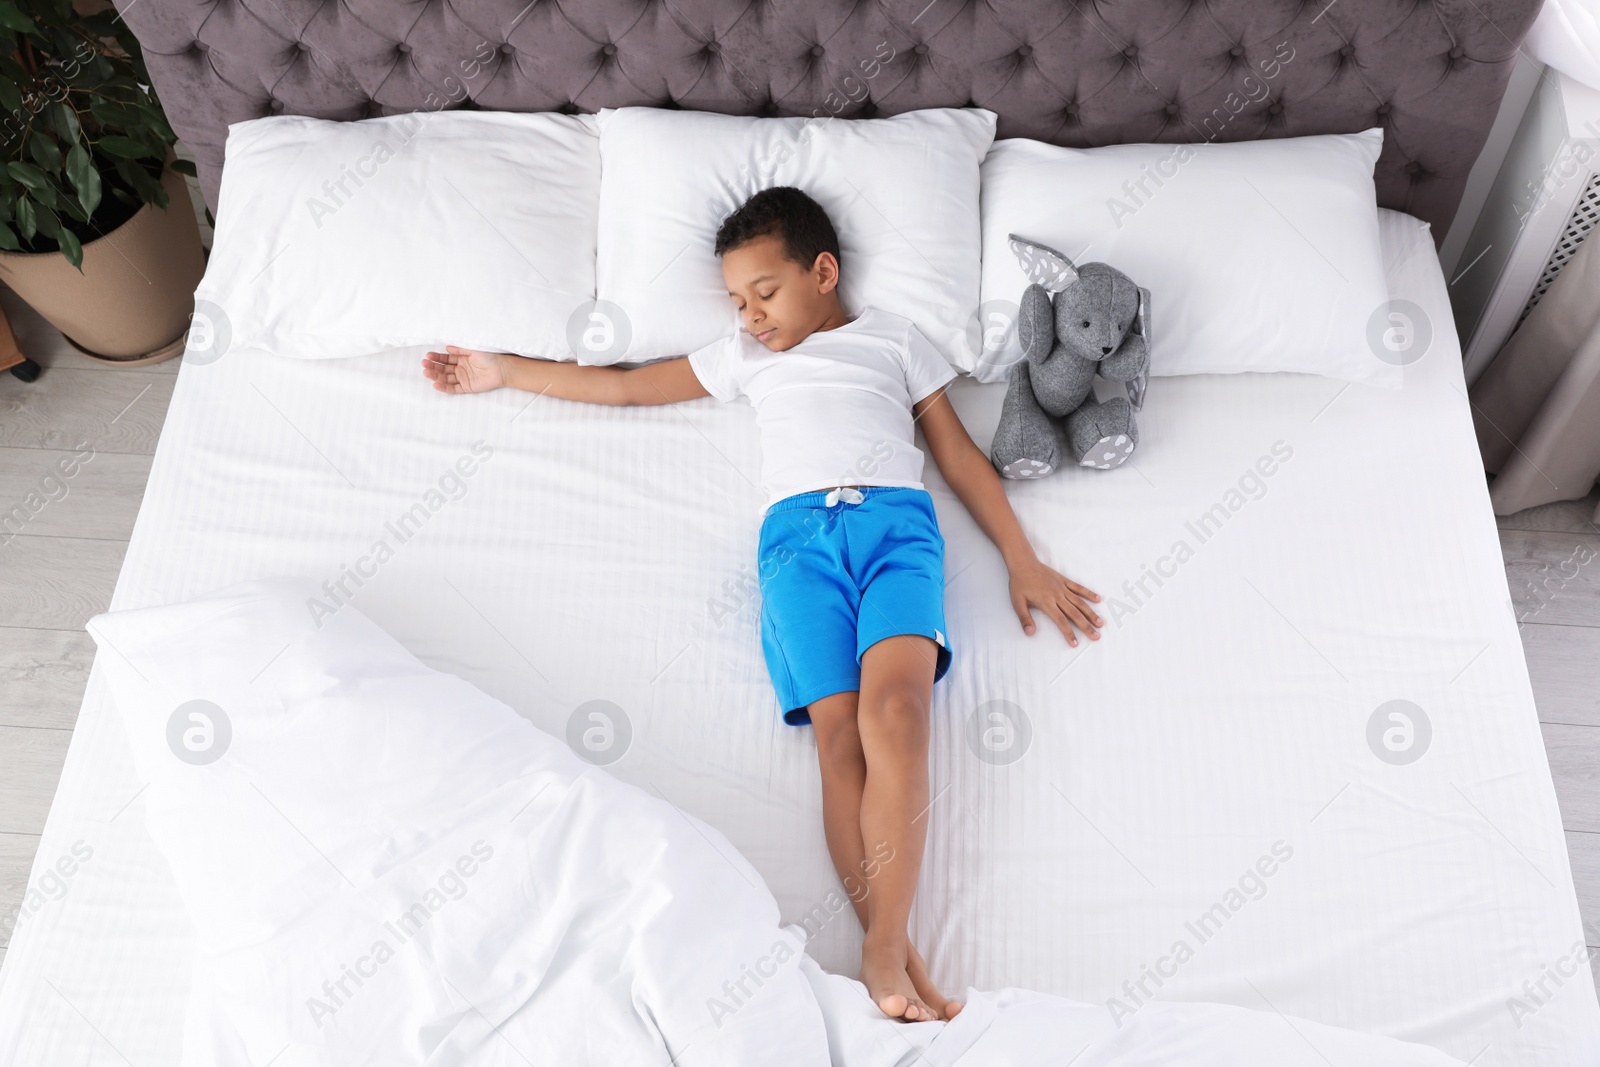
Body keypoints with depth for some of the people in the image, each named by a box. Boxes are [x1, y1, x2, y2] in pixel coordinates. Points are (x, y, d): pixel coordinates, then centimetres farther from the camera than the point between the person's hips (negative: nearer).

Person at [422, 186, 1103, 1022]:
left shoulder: (893, 338, 27)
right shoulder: (743, 356, 31)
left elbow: (959, 453, 22)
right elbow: (627, 385, 33)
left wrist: (1023, 562, 13)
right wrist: (502, 371, 32)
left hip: (898, 519, -1)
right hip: (798, 530, 1)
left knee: (895, 705, -28)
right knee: (839, 725, -22)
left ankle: (885, 949, -32)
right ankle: (895, 950, -28)